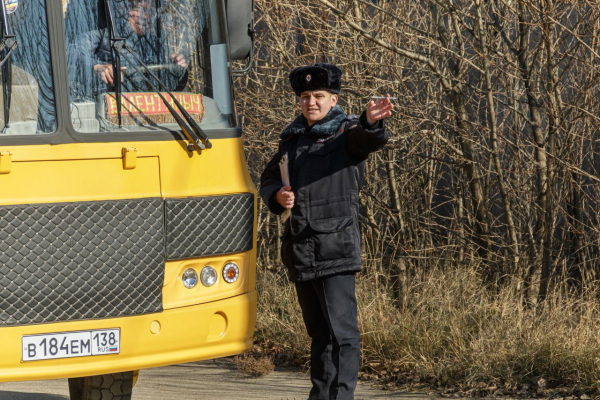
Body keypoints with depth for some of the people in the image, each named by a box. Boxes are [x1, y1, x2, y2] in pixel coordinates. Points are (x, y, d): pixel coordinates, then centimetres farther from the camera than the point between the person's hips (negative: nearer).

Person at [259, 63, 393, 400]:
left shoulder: (347, 133, -2)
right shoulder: (293, 139, 15)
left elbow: (369, 139, -25)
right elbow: (268, 180, 23)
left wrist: (371, 122, -50)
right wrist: (277, 196, -1)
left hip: (335, 249, -6)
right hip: (300, 251, 6)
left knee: (341, 331, -11)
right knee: (318, 332, 15)